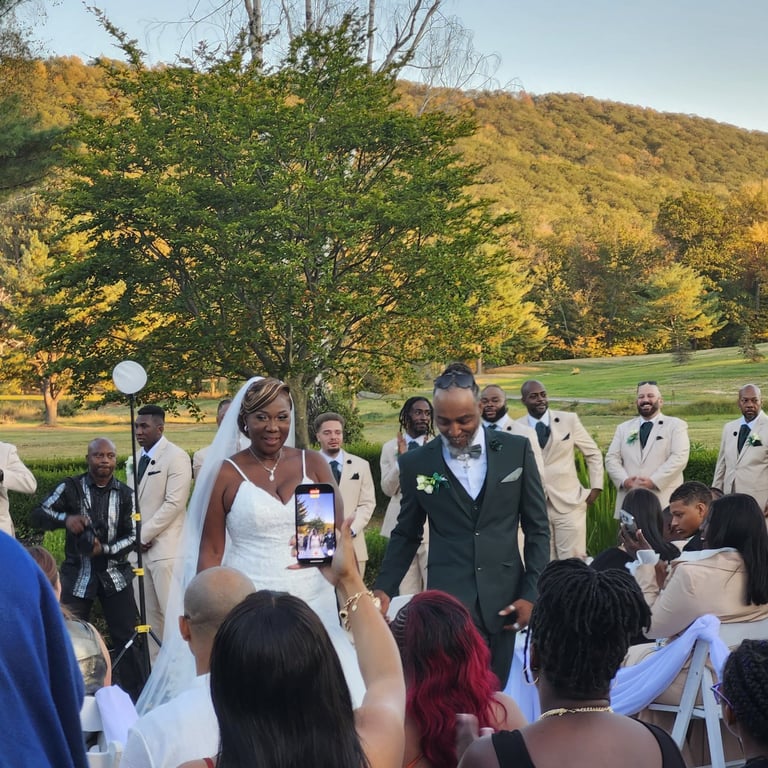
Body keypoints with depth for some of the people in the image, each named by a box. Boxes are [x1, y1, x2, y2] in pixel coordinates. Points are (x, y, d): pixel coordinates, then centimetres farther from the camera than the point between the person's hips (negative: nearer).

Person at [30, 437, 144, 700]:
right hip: (78, 575, -1)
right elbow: (37, 515, -7)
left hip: (115, 575, 1)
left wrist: (105, 549, -18)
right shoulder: (71, 487, -3)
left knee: (125, 637, 5)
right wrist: (65, 518, -26)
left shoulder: (125, 494, 0)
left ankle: (136, 698, 17)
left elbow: (132, 536, -1)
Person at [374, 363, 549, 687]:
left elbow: (537, 528, 6)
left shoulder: (516, 450, 1)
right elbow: (407, 535, 11)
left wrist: (531, 593, 0)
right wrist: (384, 589, 1)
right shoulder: (416, 463, 1)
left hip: (505, 595, 2)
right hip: (450, 596, -1)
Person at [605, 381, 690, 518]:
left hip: (664, 501, -3)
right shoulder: (624, 428, 19)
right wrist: (624, 480, -9)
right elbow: (611, 459, 11)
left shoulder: (676, 425, 7)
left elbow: (679, 458, -6)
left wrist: (654, 481, -16)